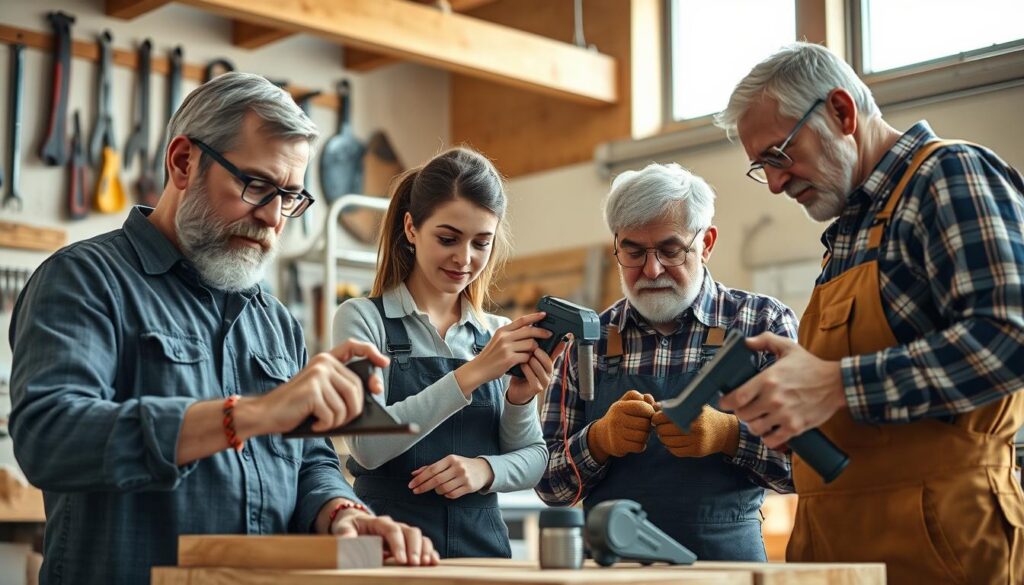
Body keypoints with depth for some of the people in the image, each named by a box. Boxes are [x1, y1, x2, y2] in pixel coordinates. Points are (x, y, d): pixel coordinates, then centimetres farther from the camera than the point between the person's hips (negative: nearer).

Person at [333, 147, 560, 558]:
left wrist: (484, 469, -11)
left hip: (482, 545, 3)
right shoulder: (363, 318, -2)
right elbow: (366, 445, -14)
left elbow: (534, 458, 9)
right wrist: (472, 374, -18)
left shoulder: (501, 336, 8)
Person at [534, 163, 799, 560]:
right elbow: (549, 484, 8)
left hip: (725, 556, -2)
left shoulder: (763, 322, 3)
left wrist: (729, 434, -17)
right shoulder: (589, 339, 8)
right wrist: (599, 440, -11)